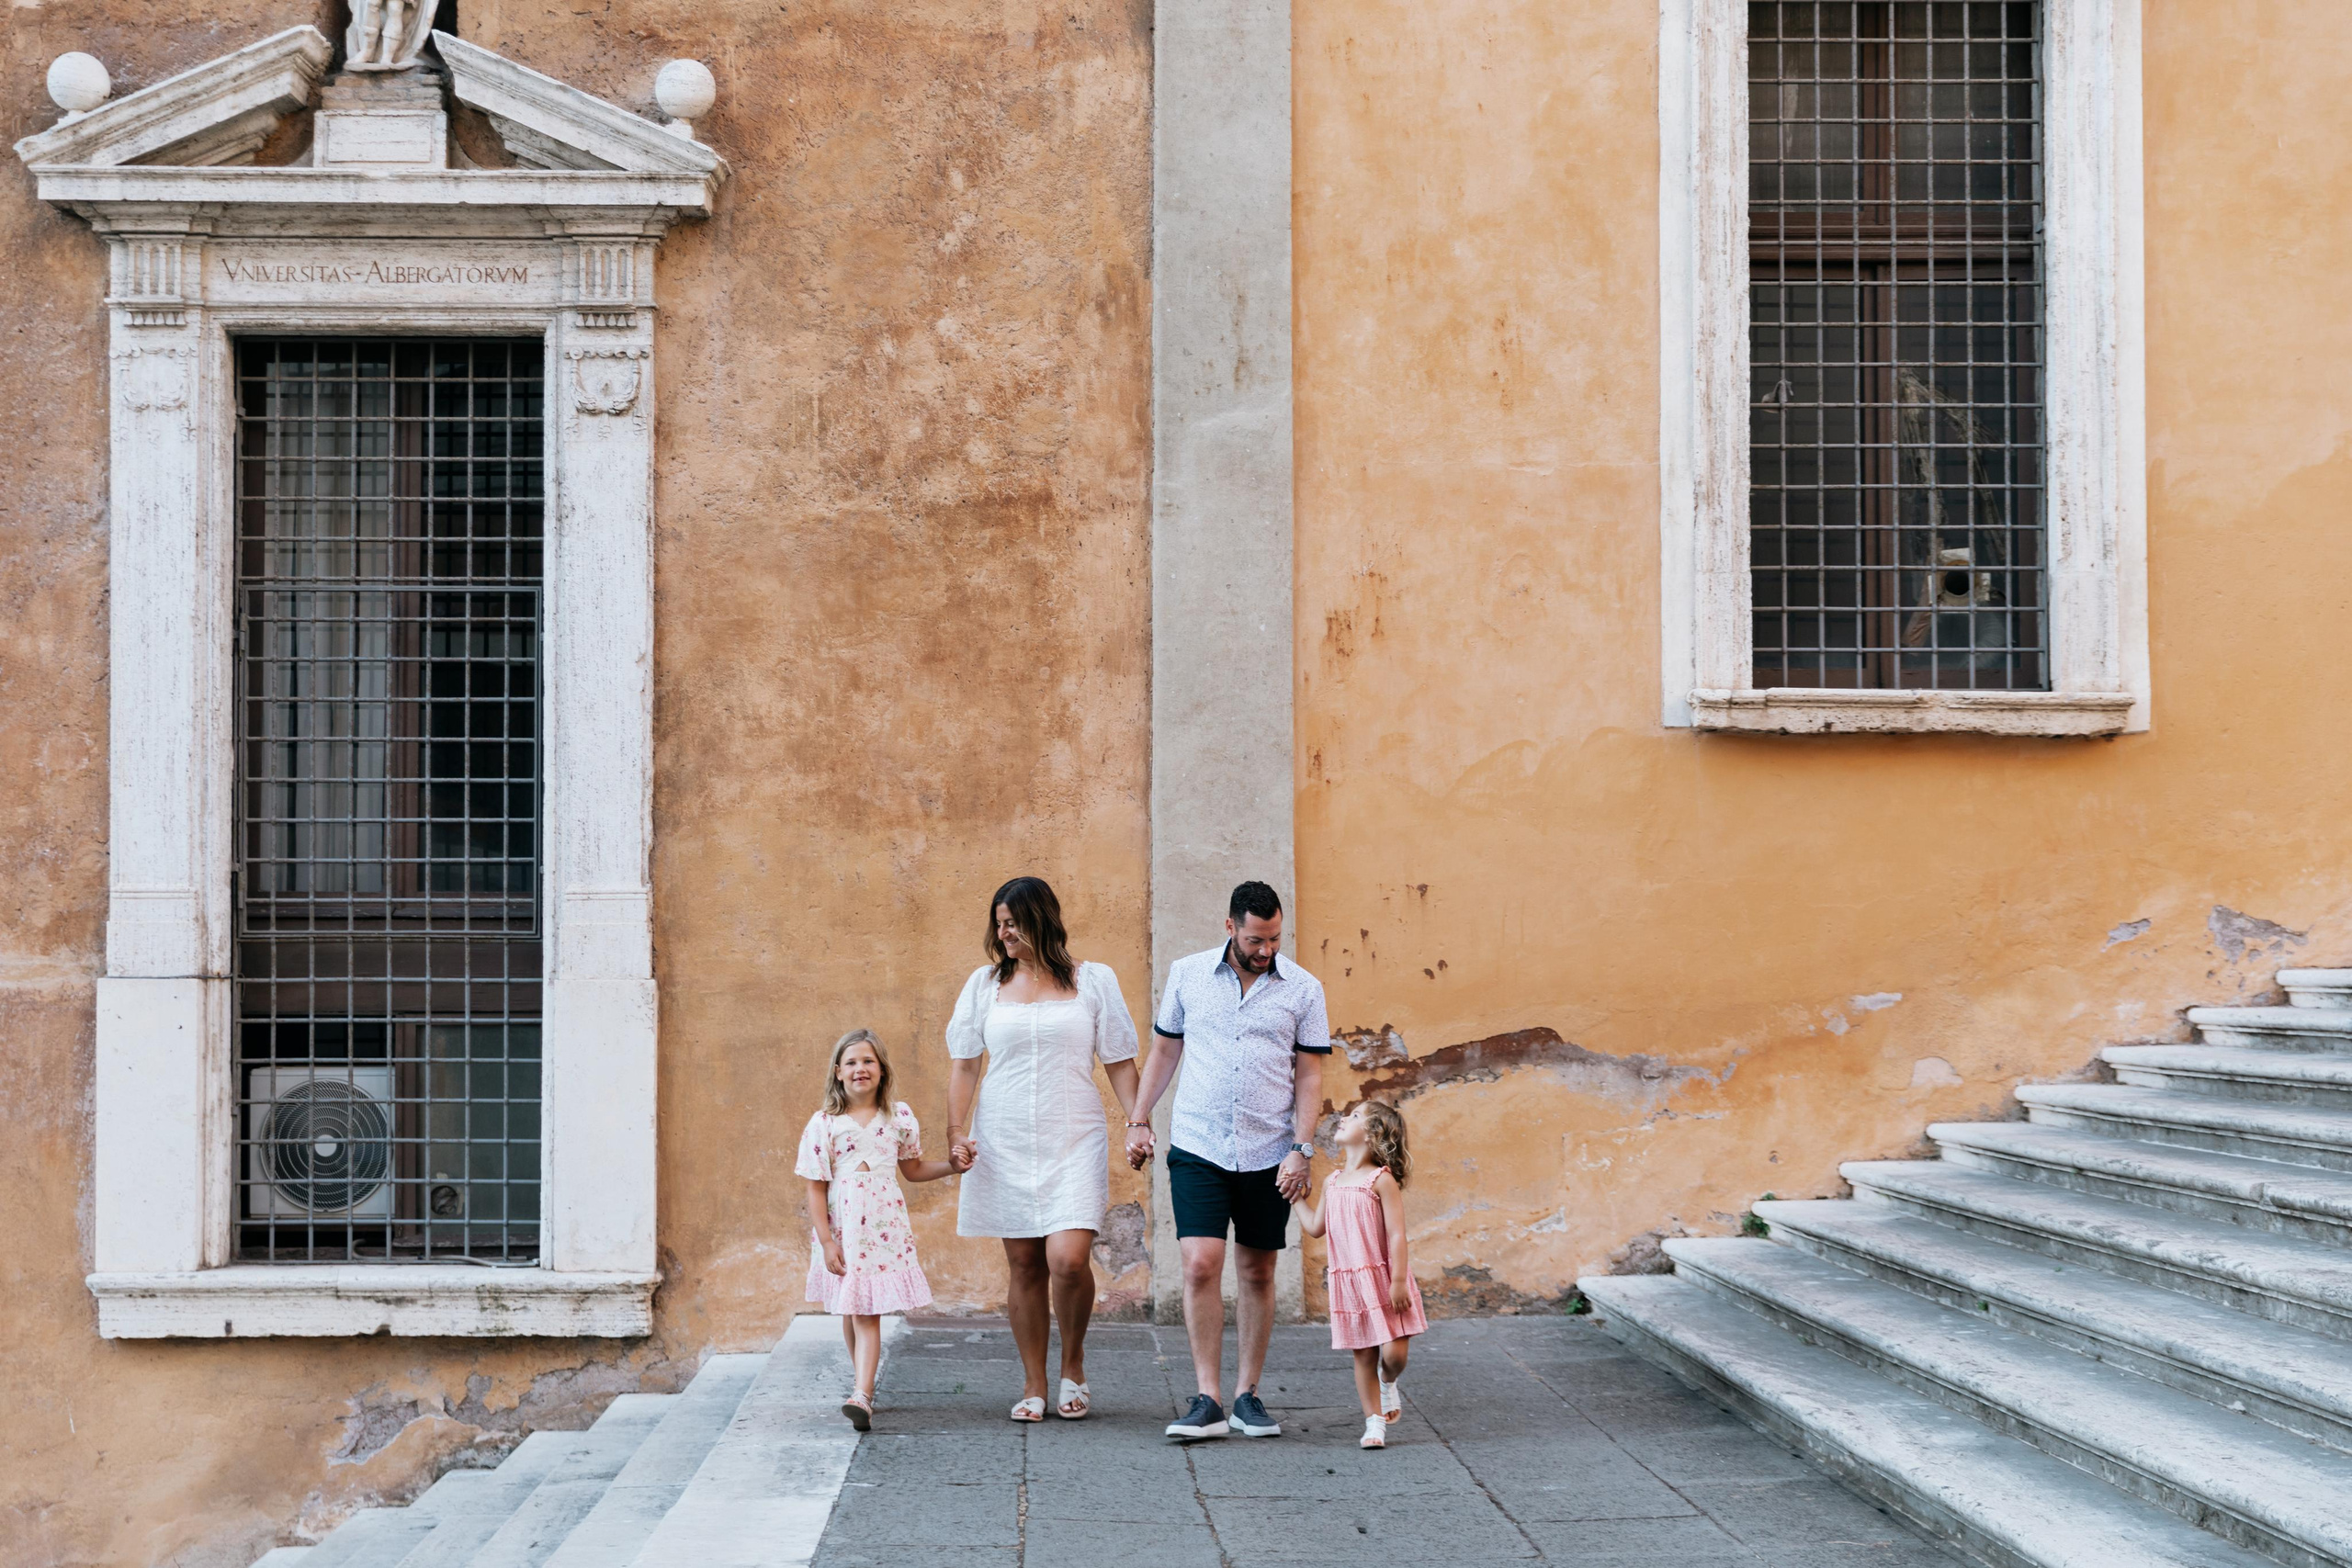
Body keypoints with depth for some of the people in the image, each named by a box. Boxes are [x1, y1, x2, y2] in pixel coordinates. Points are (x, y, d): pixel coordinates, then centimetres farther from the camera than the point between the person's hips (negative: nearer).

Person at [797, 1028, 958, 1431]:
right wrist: (826, 1242, -7)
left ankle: (861, 1396, -16)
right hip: (842, 1228, 0)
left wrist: (952, 1165, 1)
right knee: (851, 1313, 11)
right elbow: (816, 1188, -2)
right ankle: (863, 1383, 28)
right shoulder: (825, 1123, -3)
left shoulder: (899, 1116, 4)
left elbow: (913, 1169, 17)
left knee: (867, 1314, -8)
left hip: (884, 1227, 0)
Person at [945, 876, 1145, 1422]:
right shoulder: (985, 983, 9)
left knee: (1068, 1259, -15)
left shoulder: (1093, 981, 5)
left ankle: (1073, 1364, 10)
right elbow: (964, 1065, 11)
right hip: (1005, 1144, 2)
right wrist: (956, 1131, 1)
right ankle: (1034, 1386, 15)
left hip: (1074, 1141, -2)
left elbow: (1119, 1062, 8)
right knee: (1024, 1266, 3)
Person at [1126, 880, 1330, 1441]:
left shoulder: (1303, 989, 1)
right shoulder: (1187, 975, 3)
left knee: (1257, 1275, 8)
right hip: (1197, 1148, 0)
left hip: (1268, 1157, 1)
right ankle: (1207, 1400, -6)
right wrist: (1138, 1120, 9)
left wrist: (1301, 1149, -7)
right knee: (1200, 1267, -11)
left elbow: (1309, 1076, 2)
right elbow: (1164, 1050, 13)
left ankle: (1247, 1394, 19)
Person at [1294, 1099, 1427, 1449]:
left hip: (1383, 1279, -5)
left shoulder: (1382, 1180, -11)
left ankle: (1388, 1383, 26)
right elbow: (1315, 1227, 17)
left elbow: (1396, 1235, -14)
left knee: (1393, 1353, -8)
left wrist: (1399, 1282, -18)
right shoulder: (1332, 1182, 9)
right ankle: (1374, 1423, 14)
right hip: (1349, 1284, 5)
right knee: (1363, 1355, 6)